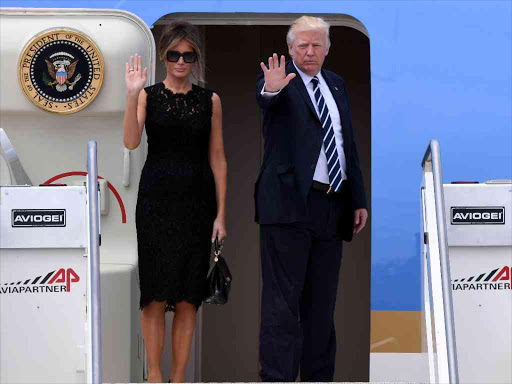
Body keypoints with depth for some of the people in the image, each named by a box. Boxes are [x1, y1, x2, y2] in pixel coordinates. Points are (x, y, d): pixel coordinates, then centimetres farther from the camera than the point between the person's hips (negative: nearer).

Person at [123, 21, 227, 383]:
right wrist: (132, 95, -24)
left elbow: (217, 159, 6)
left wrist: (221, 213, 1)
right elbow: (131, 142, -13)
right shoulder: (148, 95, 2)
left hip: (196, 201, 1)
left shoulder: (210, 100, 6)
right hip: (156, 198, -1)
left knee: (188, 297, 3)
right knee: (156, 295, -1)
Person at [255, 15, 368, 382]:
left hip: (332, 207, 6)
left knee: (321, 303, 12)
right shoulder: (278, 78, -2)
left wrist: (359, 199, 15)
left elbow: (349, 143, 19)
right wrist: (271, 89, -51)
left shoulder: (336, 83, 17)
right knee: (283, 300, -6)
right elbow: (265, 100, -26)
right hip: (290, 203, -6)